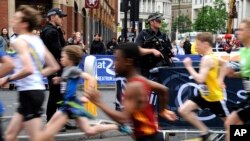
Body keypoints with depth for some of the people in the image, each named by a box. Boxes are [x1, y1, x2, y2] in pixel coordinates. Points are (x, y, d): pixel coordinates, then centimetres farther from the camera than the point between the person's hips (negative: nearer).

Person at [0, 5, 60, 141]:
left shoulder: (19, 41, -12)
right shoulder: (37, 40, 13)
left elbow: (28, 69, -27)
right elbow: (54, 67, 15)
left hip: (29, 93, -9)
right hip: (36, 90, 9)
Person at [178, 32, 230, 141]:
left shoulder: (207, 59, -25)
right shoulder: (211, 56, 4)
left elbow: (200, 79, -35)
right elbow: (223, 63, 23)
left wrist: (189, 66, -25)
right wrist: (220, 78, 15)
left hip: (215, 96, -9)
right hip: (205, 95, 9)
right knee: (183, 110, -2)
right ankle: (205, 132, 7)